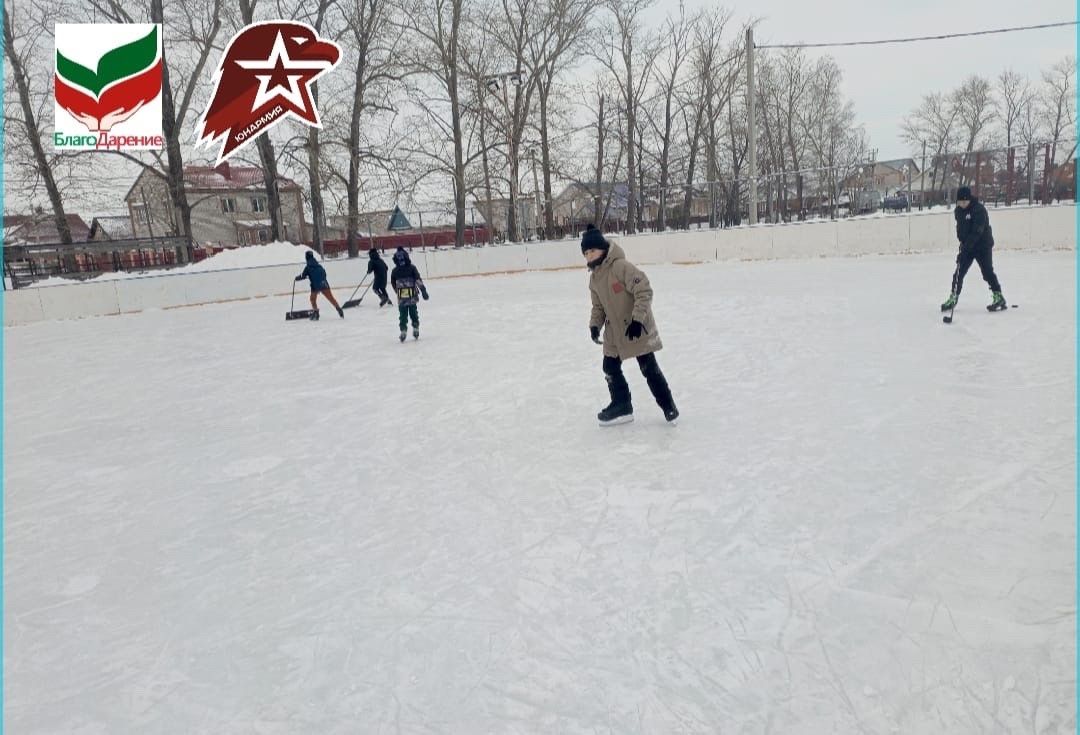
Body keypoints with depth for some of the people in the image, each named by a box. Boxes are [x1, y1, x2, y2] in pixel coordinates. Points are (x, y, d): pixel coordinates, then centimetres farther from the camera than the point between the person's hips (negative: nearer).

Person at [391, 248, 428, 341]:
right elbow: (418, 280, -9)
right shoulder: (412, 268, -4)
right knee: (413, 313, 13)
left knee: (402, 315, 7)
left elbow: (393, 285, 10)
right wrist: (423, 291, -8)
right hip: (412, 296, 0)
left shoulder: (394, 271, 1)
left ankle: (403, 332, 2)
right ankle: (416, 330, 15)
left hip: (401, 298, 0)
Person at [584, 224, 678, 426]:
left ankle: (668, 405, 17)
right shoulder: (594, 277, 5)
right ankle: (621, 406, 26)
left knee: (649, 369, 0)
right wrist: (595, 325, -2)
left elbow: (644, 291, -24)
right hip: (614, 332, 8)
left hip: (638, 329, -8)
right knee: (610, 368, 9)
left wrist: (638, 319, -29)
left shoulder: (621, 266, -22)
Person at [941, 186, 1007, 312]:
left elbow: (977, 231, -27)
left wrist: (967, 245, -33)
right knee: (959, 272, 3)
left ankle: (999, 298, -1)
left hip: (983, 245, -6)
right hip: (966, 246, 6)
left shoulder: (979, 209, -19)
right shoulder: (958, 211, 3)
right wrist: (963, 243, 5)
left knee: (987, 272, -8)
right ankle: (953, 298, 12)